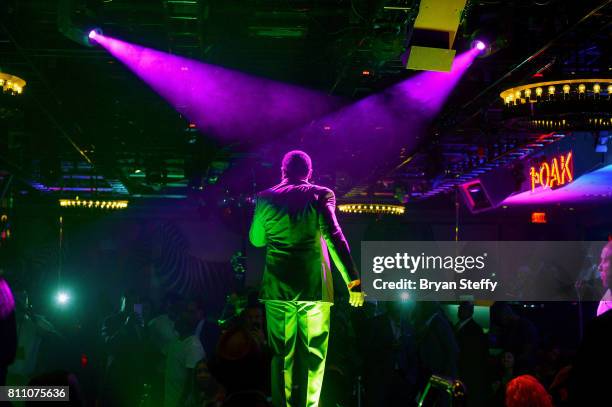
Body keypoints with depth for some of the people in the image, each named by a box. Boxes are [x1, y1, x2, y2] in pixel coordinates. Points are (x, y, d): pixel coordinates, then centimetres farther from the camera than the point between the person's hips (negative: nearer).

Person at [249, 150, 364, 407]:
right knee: (313, 357, 7)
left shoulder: (266, 198, 4)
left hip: (278, 288, 2)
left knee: (282, 357, 9)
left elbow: (256, 240, 15)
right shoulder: (321, 195, -2)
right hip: (315, 286, -2)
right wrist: (353, 281, -14)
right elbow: (335, 238, -12)